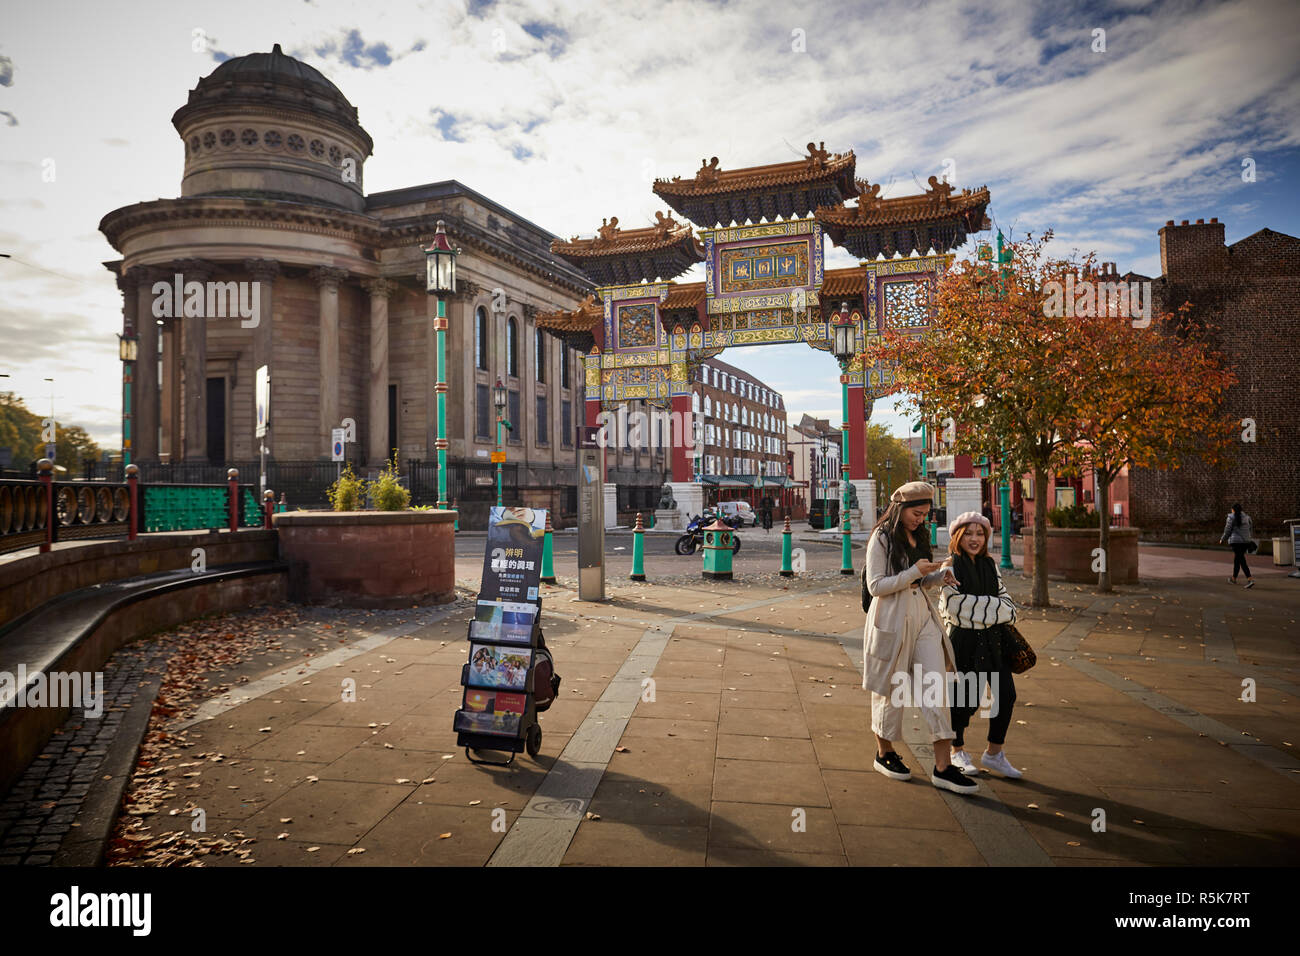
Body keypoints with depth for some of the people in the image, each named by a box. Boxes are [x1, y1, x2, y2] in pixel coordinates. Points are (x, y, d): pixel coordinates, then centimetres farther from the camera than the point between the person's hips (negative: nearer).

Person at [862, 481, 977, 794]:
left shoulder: (918, 537, 13)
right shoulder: (882, 539, -8)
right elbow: (875, 586, -14)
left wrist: (939, 575, 0)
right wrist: (914, 572, -18)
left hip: (922, 616, 7)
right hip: (891, 619, -6)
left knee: (937, 685, -1)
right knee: (890, 689, 6)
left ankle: (943, 766, 4)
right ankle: (884, 753, 26)